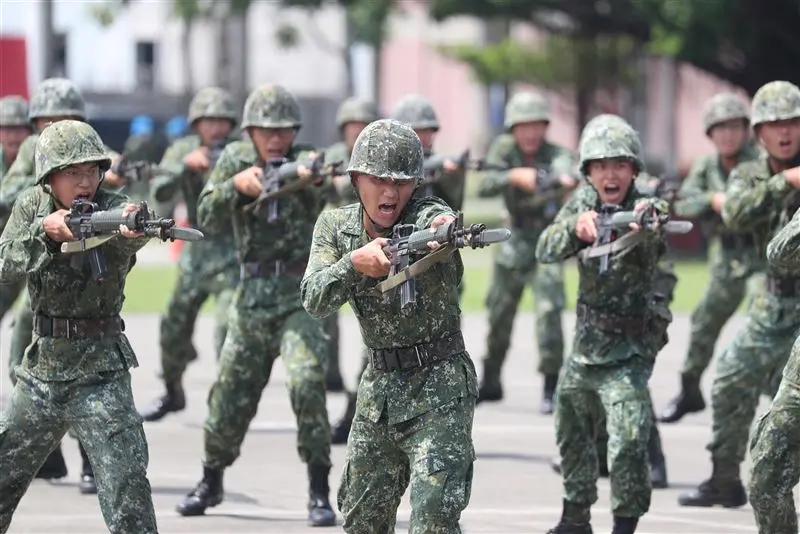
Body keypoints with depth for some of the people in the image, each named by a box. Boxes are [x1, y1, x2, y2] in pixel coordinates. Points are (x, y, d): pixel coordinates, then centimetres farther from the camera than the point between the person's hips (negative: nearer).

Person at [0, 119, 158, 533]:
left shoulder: (112, 209, -11)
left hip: (100, 370, -4)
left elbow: (124, 230, -35)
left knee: (125, 481, -17)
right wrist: (43, 231, -26)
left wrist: (133, 229, -59)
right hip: (42, 364, 5)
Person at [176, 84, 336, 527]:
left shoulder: (303, 161, -5)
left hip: (299, 292, -3)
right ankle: (211, 481, 32)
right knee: (230, 394, 9)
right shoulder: (236, 159, 3)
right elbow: (208, 219, -5)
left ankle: (319, 493, -16)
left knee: (306, 383, -22)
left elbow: (324, 187, -26)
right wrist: (237, 184, -22)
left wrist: (312, 178, -49)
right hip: (252, 294, 3)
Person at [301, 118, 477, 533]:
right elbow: (313, 300, -11)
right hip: (379, 386, 6)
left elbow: (438, 223, -38)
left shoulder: (428, 217, -13)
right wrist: (355, 263, -30)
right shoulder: (336, 227, 1)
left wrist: (445, 233, -63)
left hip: (439, 389, -6)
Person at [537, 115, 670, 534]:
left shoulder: (645, 212, -17)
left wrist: (646, 223, -65)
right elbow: (546, 250, -16)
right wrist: (576, 226, -38)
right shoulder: (585, 203, -3)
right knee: (571, 435, 21)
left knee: (628, 443, -21)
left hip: (627, 350, -6)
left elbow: (654, 242, -41)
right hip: (585, 343, 6)